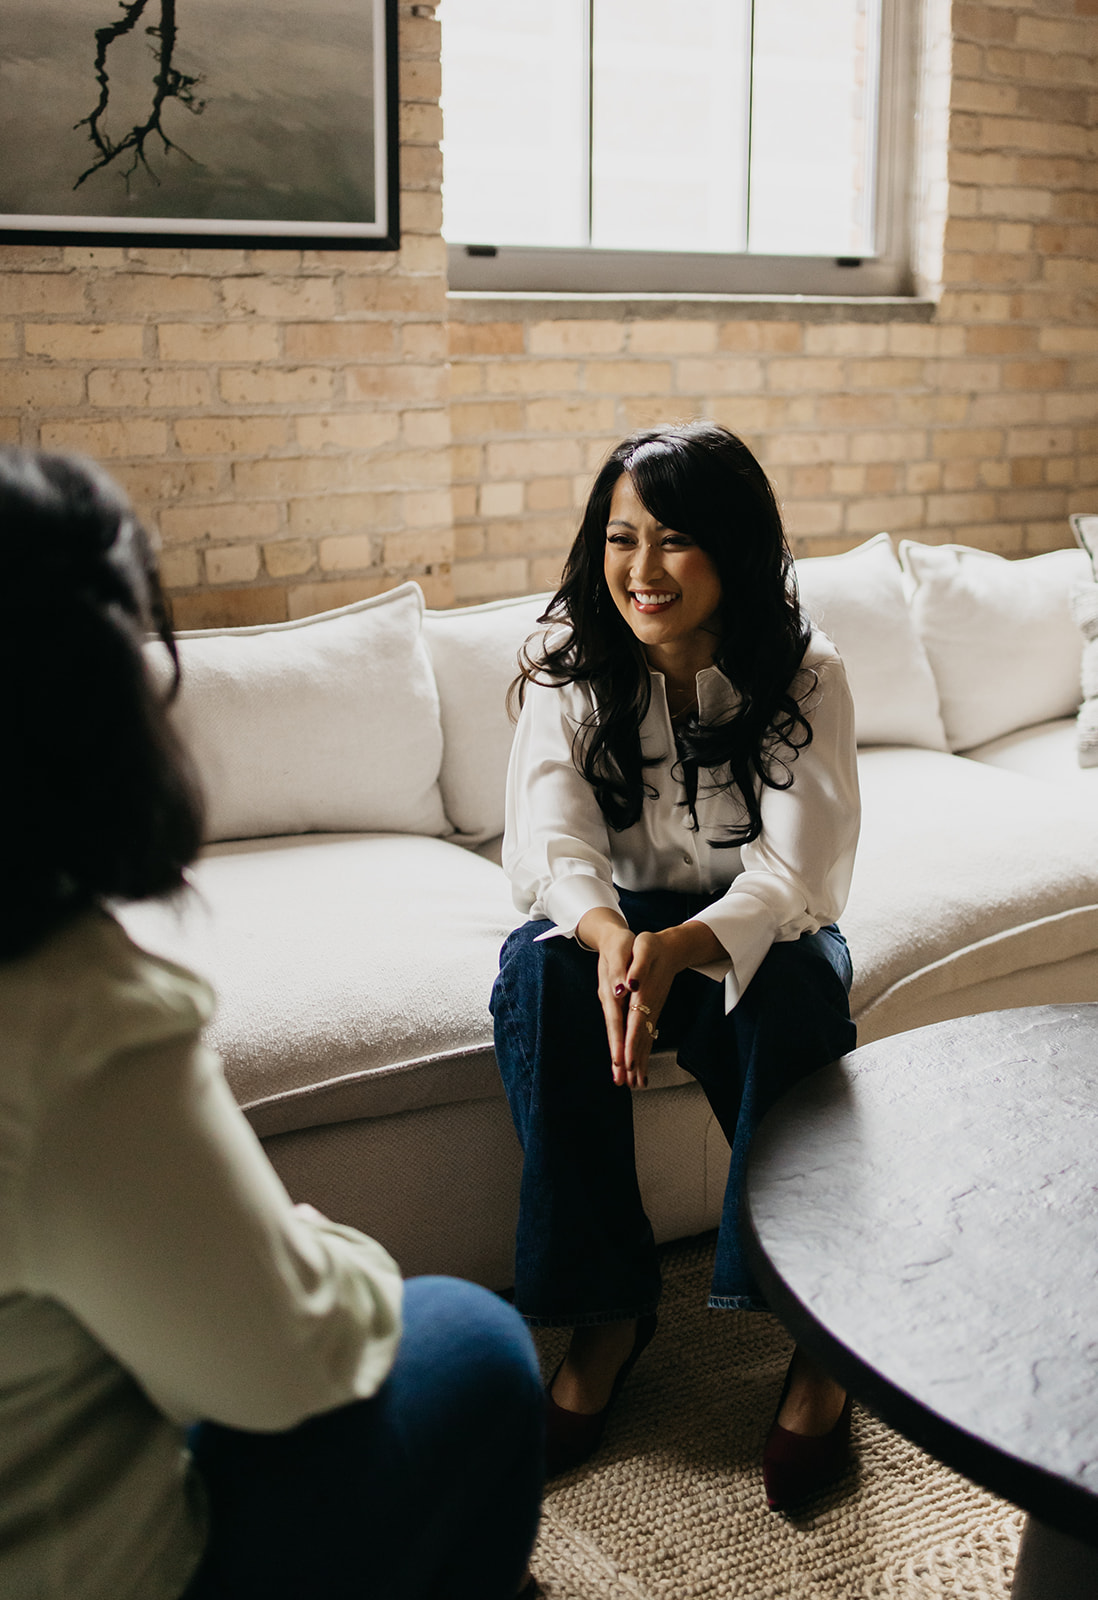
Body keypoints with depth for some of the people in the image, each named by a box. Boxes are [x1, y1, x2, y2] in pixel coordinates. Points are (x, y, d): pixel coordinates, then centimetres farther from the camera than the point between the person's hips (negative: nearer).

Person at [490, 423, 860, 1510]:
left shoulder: (803, 676, -15)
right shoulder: (568, 667, -10)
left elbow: (793, 872, -24)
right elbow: (550, 841, -20)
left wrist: (679, 948, -46)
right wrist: (605, 931, -45)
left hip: (757, 928, -1)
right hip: (619, 918, 2)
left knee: (795, 986, -35)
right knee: (539, 973, -31)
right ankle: (607, 1308, -20)